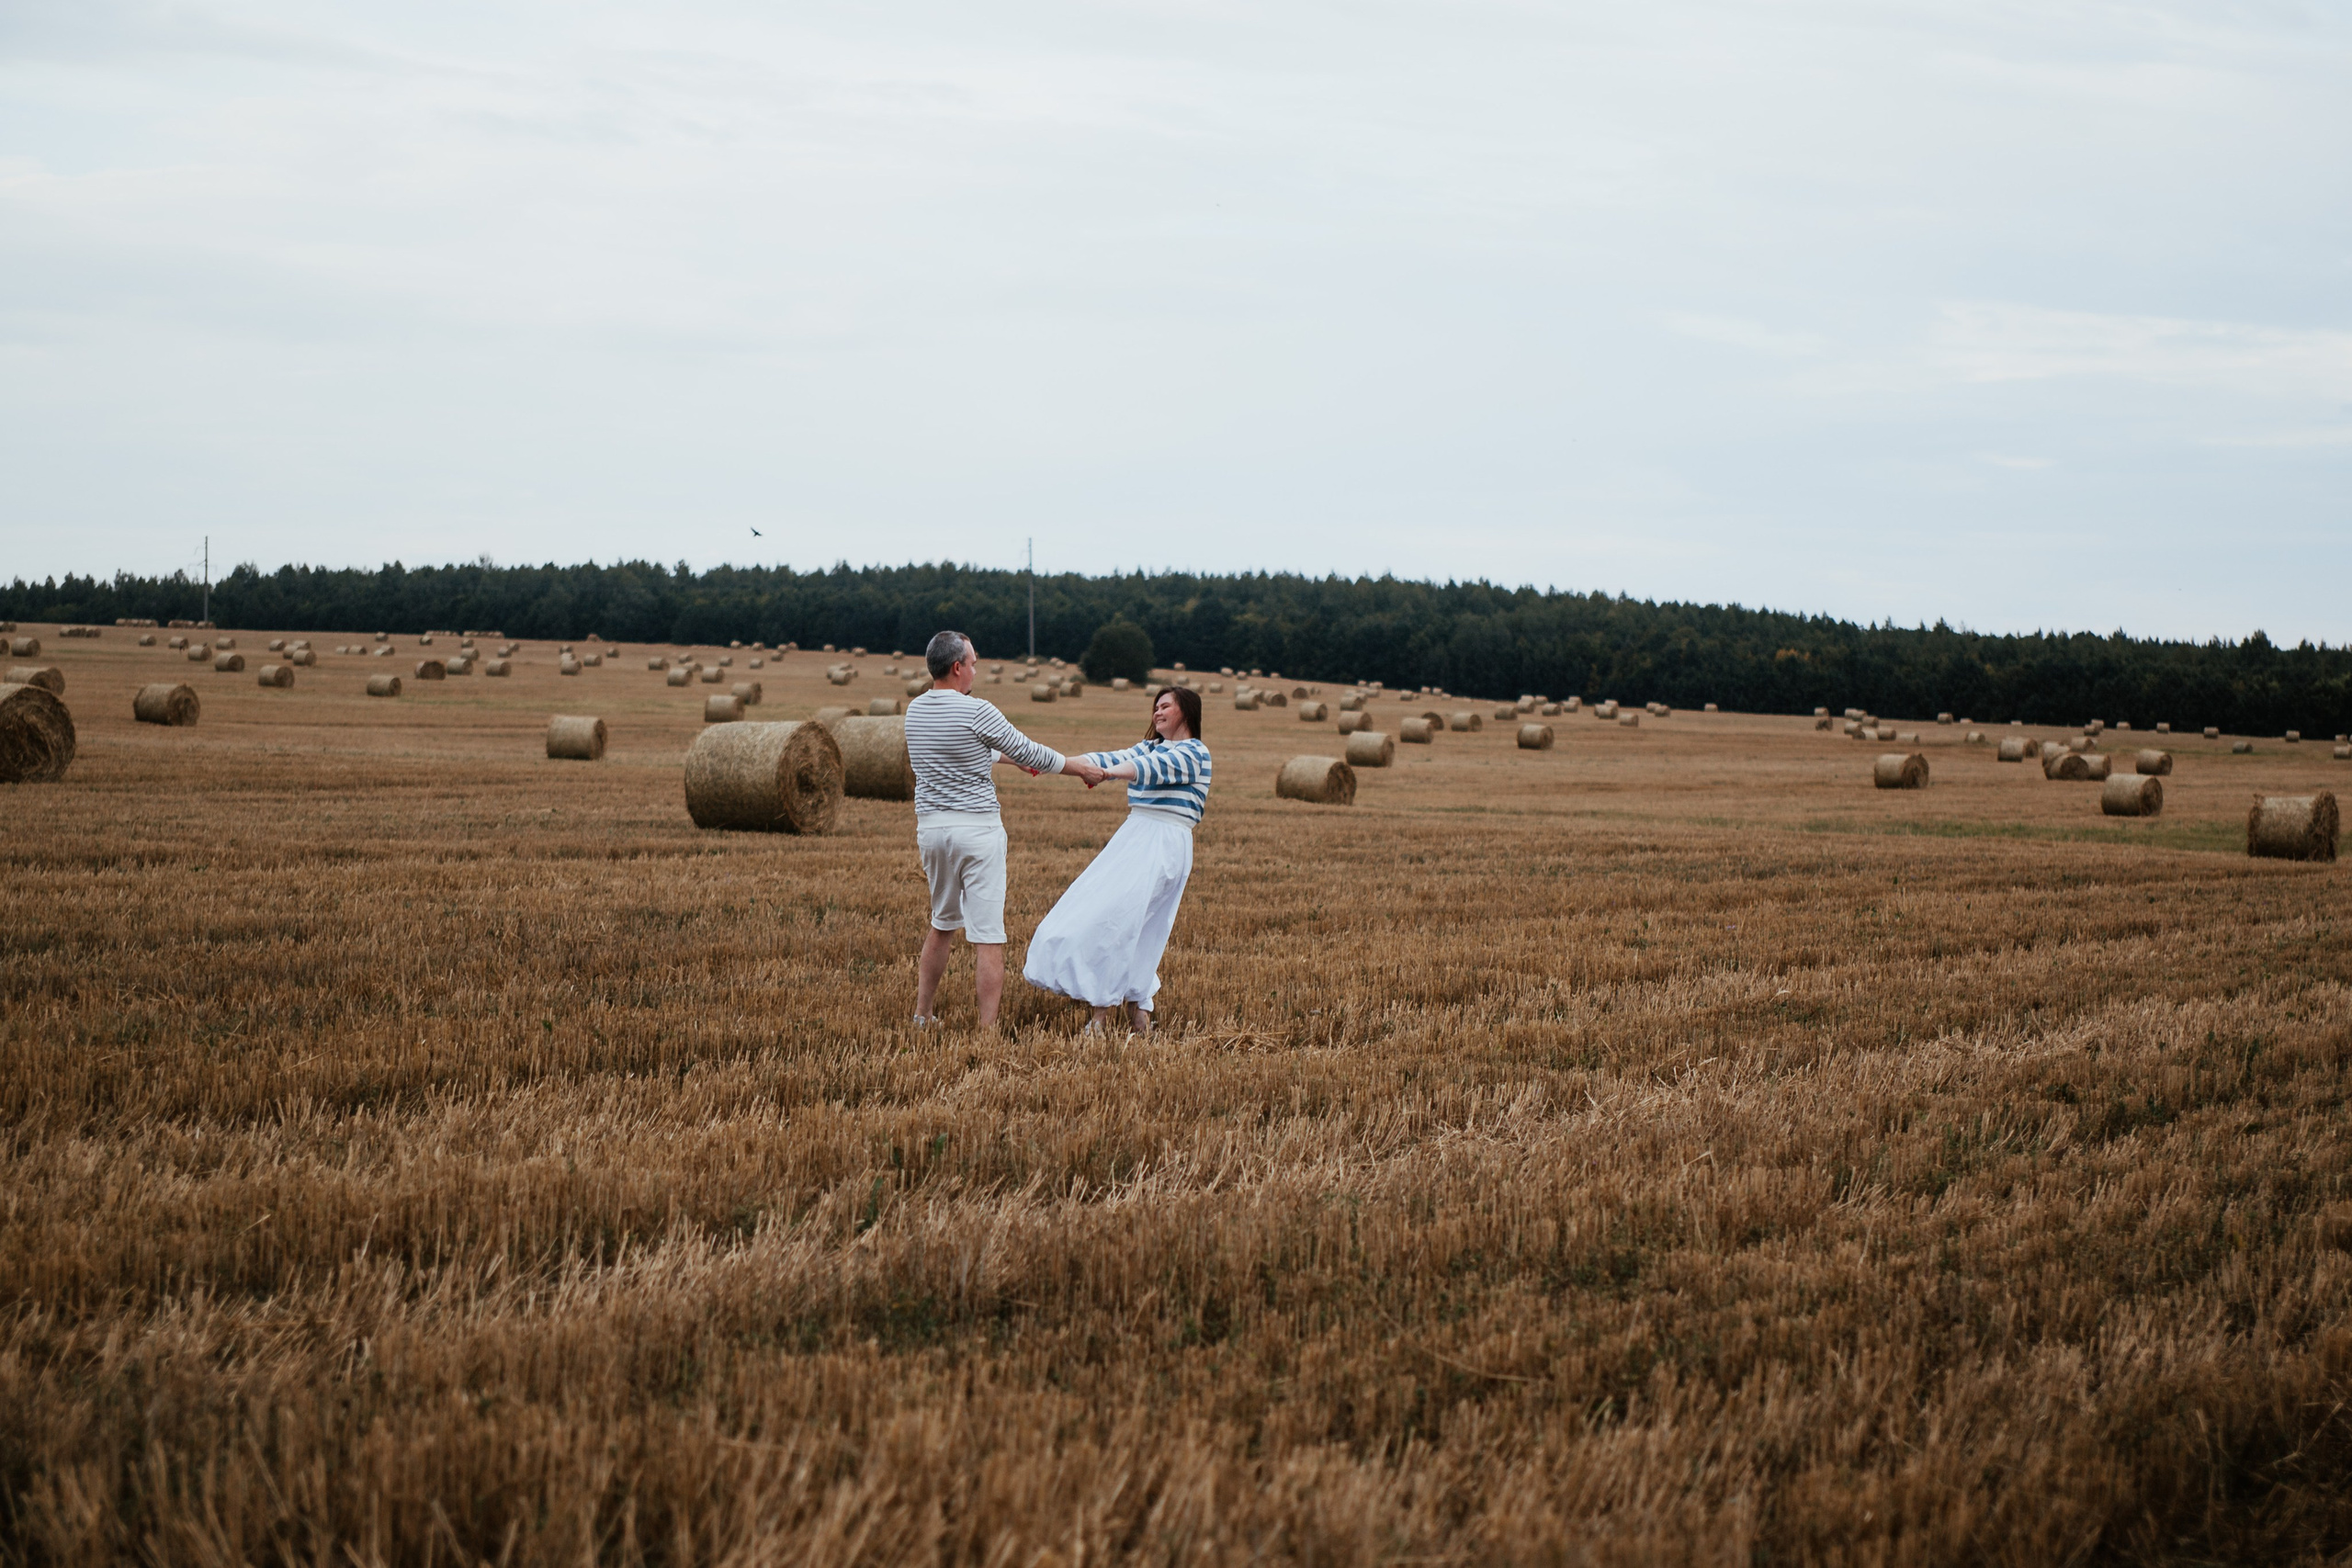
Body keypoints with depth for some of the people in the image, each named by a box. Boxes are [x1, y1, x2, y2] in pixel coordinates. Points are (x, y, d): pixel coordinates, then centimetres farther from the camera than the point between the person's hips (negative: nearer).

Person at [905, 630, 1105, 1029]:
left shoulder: (915, 711, 6)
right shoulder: (976, 712, -14)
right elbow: (1030, 753, -4)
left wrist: (1005, 756, 38)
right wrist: (1082, 769, 11)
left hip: (931, 827, 7)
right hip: (977, 828, -7)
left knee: (942, 924, 22)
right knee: (988, 935, -4)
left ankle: (922, 1017, 24)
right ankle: (987, 1030, -7)